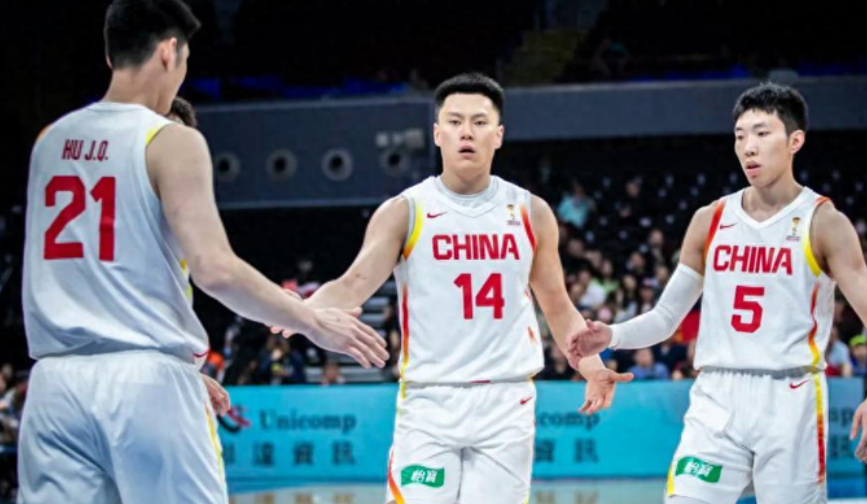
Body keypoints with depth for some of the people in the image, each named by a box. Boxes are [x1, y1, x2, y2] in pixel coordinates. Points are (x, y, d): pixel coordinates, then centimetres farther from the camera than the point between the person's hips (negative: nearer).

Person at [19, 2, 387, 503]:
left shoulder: (50, 141, 13)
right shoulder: (171, 141, -6)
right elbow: (215, 269, -16)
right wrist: (314, 322, -4)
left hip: (57, 382, 5)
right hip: (146, 379, -5)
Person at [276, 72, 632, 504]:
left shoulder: (531, 214, 8)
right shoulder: (404, 213, 0)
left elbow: (558, 307, 14)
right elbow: (356, 283, -12)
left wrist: (592, 368, -1)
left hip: (506, 404, 2)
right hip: (429, 403, -2)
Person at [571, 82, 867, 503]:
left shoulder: (823, 223, -1)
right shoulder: (710, 221, 10)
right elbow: (666, 315, 15)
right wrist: (612, 337, -6)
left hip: (790, 403, -3)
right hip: (716, 400, 3)